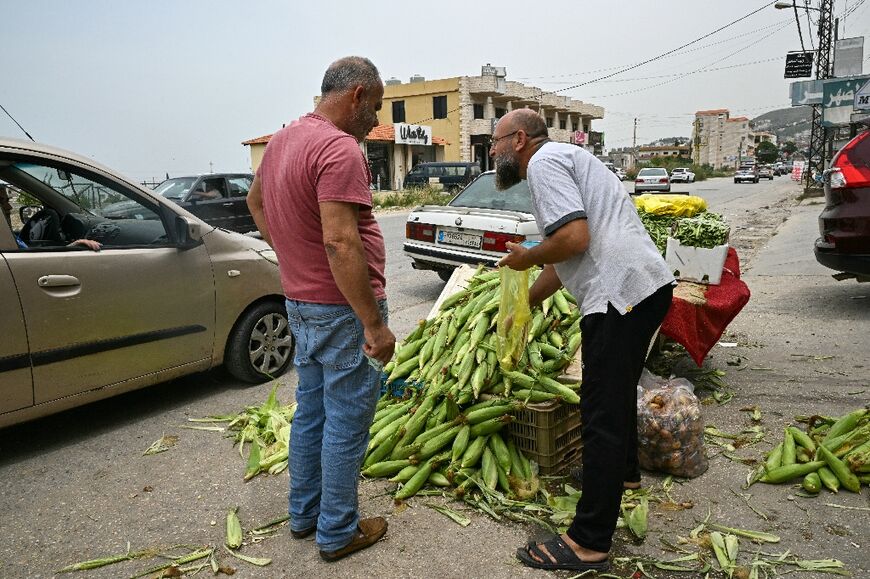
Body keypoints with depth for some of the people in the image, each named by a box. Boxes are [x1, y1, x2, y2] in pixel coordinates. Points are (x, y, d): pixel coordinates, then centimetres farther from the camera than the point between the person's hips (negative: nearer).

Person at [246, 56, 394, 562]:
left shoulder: (284, 139, 11)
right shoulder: (340, 148, -20)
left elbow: (255, 200, 26)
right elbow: (340, 242, -28)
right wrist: (374, 324, -24)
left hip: (301, 302, 9)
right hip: (343, 309, -9)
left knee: (311, 412, 20)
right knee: (346, 422, 5)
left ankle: (305, 513, 35)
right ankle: (338, 532, 20)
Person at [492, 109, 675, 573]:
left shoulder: (544, 161, -7)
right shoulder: (564, 158, 25)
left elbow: (574, 239, -21)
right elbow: (564, 261, 28)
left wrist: (526, 257, -3)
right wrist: (524, 304, 33)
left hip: (620, 292, -11)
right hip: (647, 286, 11)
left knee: (602, 412, -6)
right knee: (618, 391, 26)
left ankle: (588, 543, 3)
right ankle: (624, 473, 48)